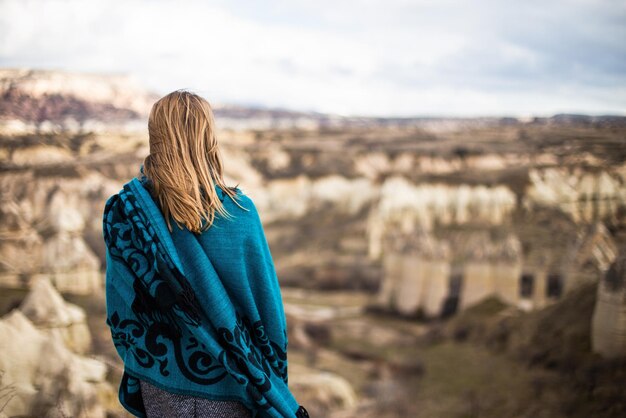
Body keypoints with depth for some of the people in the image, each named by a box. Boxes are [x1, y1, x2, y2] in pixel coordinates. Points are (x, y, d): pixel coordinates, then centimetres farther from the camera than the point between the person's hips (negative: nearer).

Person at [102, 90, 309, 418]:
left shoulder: (123, 210, -10)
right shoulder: (240, 211, -15)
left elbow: (120, 308, -2)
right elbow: (266, 305, -9)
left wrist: (137, 364, 12)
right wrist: (272, 384, 4)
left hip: (159, 383, 2)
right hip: (225, 390, -2)